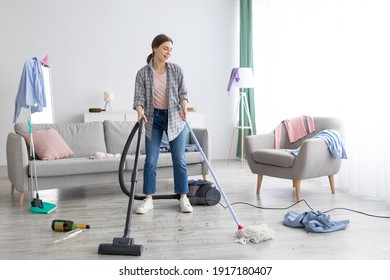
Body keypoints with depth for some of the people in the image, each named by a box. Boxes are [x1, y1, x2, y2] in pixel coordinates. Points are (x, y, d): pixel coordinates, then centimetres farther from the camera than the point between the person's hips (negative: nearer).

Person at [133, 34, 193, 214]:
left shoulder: (177, 70, -2)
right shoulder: (143, 73, -5)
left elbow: (183, 93, -3)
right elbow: (139, 98, -9)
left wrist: (184, 107, -24)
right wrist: (140, 112, -29)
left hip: (174, 118, 1)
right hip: (153, 119, 0)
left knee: (179, 159, 2)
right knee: (150, 160, 1)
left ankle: (184, 198, 12)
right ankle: (148, 199, 11)